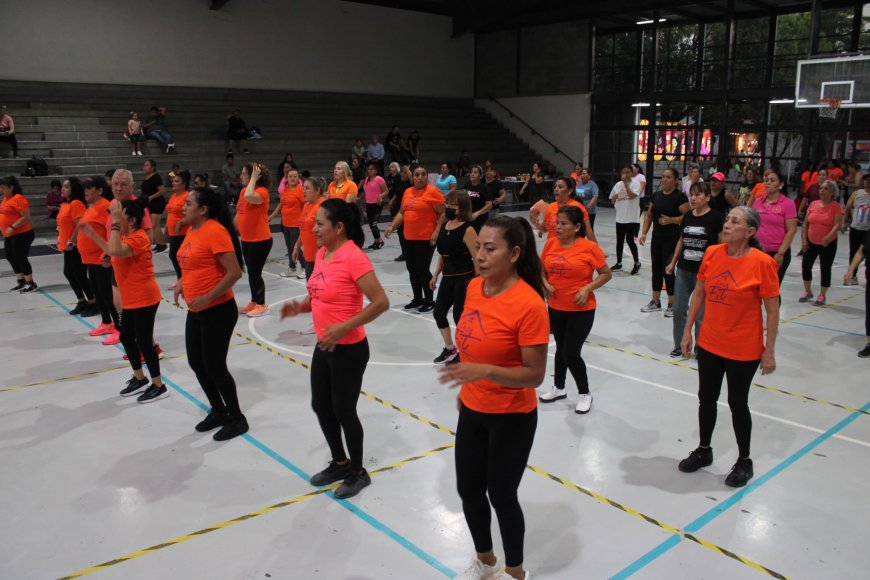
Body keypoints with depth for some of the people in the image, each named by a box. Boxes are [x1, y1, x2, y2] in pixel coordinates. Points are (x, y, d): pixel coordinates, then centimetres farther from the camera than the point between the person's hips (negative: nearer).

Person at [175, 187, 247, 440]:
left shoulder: (215, 231, -19)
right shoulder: (192, 230, 9)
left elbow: (234, 272, -24)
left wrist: (207, 297, -25)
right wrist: (184, 284, 8)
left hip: (218, 311, -9)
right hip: (196, 311, 9)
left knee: (214, 366, -2)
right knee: (196, 363, 15)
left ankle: (237, 419, 15)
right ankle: (218, 411, 32)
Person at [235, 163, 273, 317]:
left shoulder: (262, 191, -16)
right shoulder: (244, 191, 8)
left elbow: (249, 197, -39)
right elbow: (239, 213, 18)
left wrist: (254, 179, -25)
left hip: (260, 240, -8)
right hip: (246, 239, 8)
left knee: (255, 272, -4)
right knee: (251, 272, 16)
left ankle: (262, 305, 10)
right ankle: (254, 302, 28)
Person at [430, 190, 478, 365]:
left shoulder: (467, 229, -16)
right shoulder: (445, 226, 6)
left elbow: (477, 258, -17)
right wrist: (435, 275, 15)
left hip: (464, 278, -8)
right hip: (448, 278, 8)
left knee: (459, 315, 0)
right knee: (438, 312, 12)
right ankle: (450, 349, 31)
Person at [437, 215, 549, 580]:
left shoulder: (529, 304, -25)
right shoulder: (474, 287, -4)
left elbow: (535, 375, -22)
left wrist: (484, 371, -35)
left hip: (512, 418, -7)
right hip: (472, 410, 7)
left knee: (501, 495, 9)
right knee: (468, 490, 19)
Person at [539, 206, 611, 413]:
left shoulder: (589, 247, -14)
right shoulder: (550, 244, -2)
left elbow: (606, 274, -6)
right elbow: (542, 270, 10)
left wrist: (587, 288, -19)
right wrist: (546, 284, -10)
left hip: (581, 311, -5)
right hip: (555, 308, 5)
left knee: (571, 353, -5)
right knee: (561, 349, 20)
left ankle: (585, 393, 18)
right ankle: (559, 388, 39)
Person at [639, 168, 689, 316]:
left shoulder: (680, 196, -9)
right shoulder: (656, 195, 9)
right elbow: (649, 215, 12)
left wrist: (672, 220, -25)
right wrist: (644, 233, 4)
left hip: (672, 238, -6)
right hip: (657, 237, 6)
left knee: (668, 270, -3)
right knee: (656, 269, 12)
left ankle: (672, 304, 10)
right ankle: (655, 302, 23)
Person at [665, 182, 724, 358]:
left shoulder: (716, 217, -9)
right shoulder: (687, 216, 7)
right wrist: (673, 262, 16)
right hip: (683, 270, 5)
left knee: (701, 314, 3)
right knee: (679, 309, 9)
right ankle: (679, 345, 24)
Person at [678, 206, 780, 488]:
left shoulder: (762, 262, -16)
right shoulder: (712, 254, -4)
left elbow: (772, 309, -12)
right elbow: (698, 293, 5)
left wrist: (769, 350, -10)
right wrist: (688, 331, 6)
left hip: (743, 350, -4)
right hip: (709, 344, 4)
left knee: (737, 403, 9)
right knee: (706, 398, 16)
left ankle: (744, 461, 30)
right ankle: (703, 450, 37)